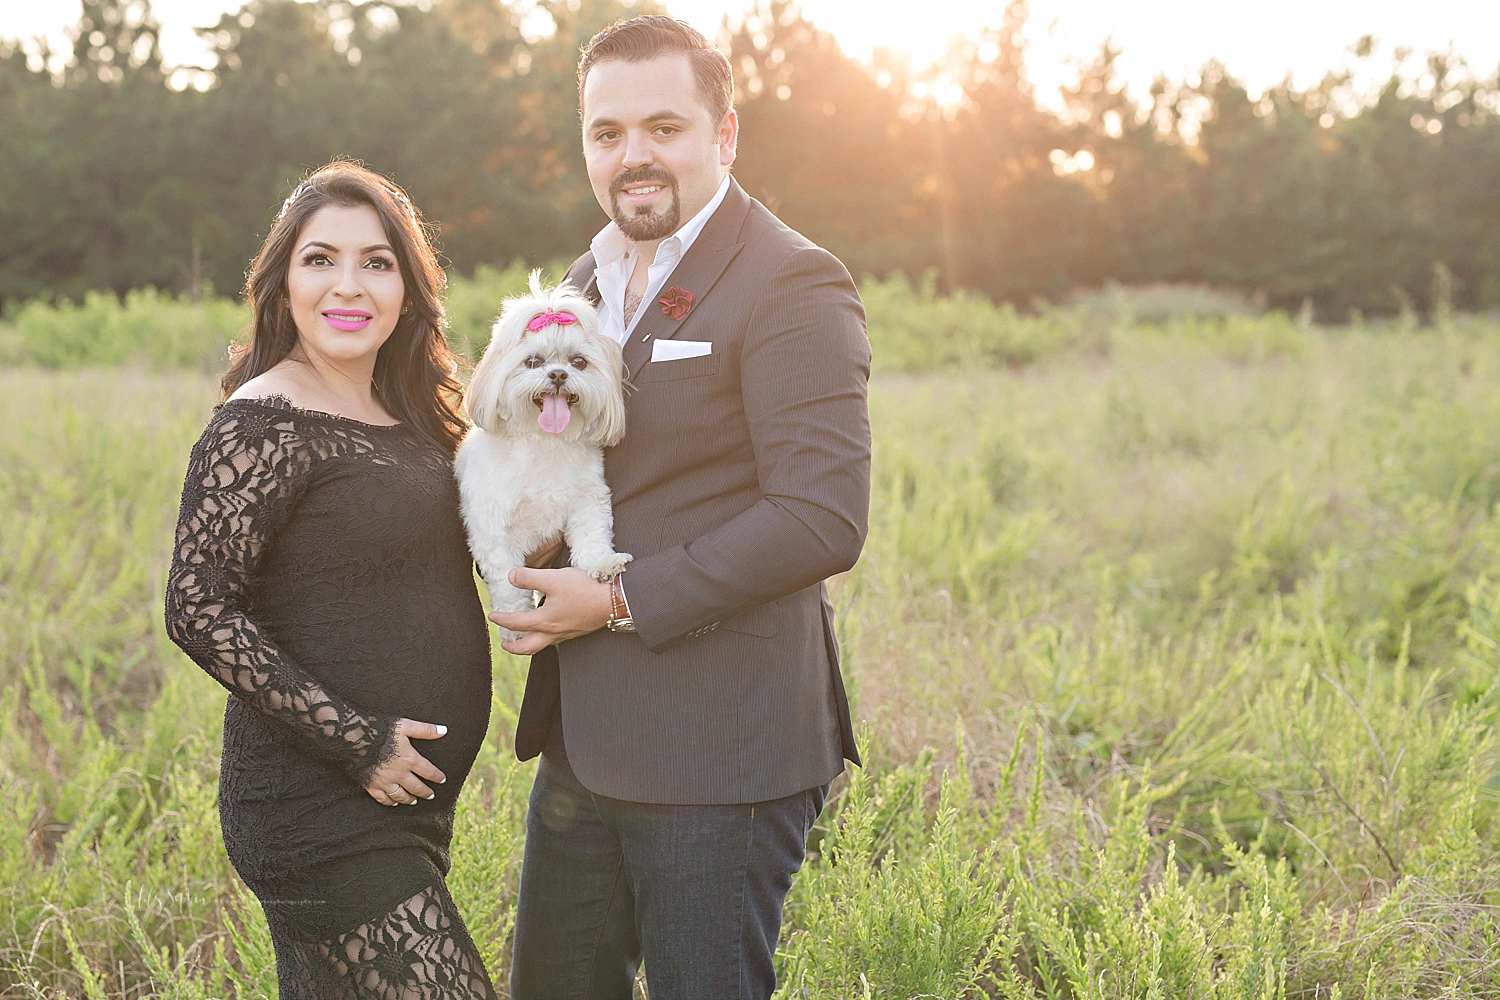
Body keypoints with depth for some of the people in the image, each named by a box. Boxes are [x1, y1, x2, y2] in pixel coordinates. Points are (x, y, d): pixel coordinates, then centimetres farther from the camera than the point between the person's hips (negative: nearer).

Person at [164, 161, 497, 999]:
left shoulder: (405, 412, 11)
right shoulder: (264, 425, -13)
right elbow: (199, 610, -17)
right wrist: (354, 740, -18)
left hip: (407, 800, 8)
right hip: (321, 812, -8)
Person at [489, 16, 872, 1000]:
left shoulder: (793, 287, -12)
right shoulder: (587, 281, 14)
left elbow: (823, 519, -21)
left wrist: (624, 601, -17)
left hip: (720, 758, -8)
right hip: (585, 745, 8)